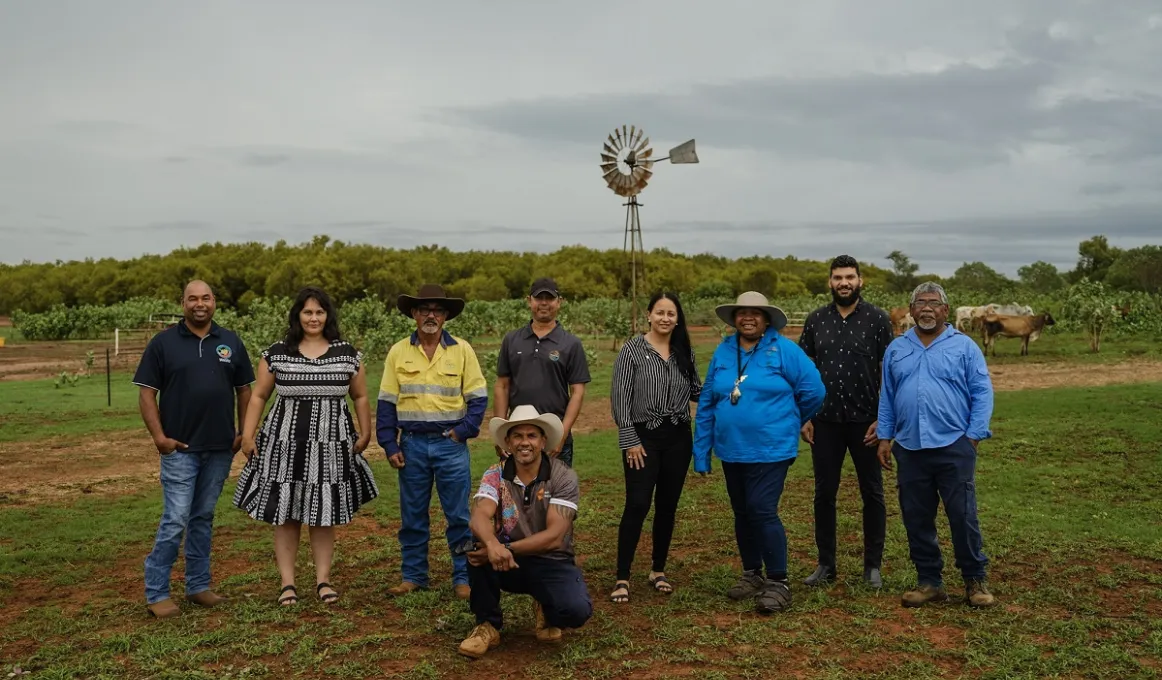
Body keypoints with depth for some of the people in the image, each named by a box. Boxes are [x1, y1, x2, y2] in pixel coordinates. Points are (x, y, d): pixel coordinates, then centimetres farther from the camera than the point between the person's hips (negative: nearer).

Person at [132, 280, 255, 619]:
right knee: (175, 520, -5)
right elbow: (147, 393, -2)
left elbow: (243, 390, 12)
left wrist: (243, 432, 4)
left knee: (204, 518, 13)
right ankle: (156, 592, 6)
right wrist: (159, 436, -11)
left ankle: (199, 585, 22)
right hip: (180, 448, -3)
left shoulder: (231, 342, 8)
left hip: (220, 449, 3)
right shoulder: (163, 343, -1)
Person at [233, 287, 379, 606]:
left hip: (330, 448, 1)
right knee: (286, 516, 3)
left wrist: (365, 433, 4)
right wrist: (248, 434, -1)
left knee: (323, 516, 7)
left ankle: (323, 580, 18)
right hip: (285, 446, 0)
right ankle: (287, 583, 13)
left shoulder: (347, 354, 4)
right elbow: (258, 396, 6)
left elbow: (360, 397, 11)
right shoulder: (276, 353, 2)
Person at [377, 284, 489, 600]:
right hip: (412, 444, 2)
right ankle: (413, 575, 23)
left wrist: (463, 431, -10)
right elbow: (386, 402, 5)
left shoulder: (462, 350, 1)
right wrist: (390, 445, 0)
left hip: (451, 443, -1)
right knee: (412, 515, 10)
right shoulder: (398, 352, 4)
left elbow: (478, 396, 2)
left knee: (458, 514, 3)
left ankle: (463, 577, 13)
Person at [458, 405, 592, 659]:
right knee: (477, 547, -30)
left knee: (576, 610, -30)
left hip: (552, 562, -1)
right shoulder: (495, 475, -7)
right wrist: (494, 545, -47)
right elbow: (480, 517, -25)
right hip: (510, 563, 2)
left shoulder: (564, 477, -13)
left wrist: (506, 549, -32)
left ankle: (546, 610, 9)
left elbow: (554, 537, -22)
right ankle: (488, 624, -7)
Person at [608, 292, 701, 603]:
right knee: (637, 505, -8)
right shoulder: (633, 349, -5)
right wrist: (630, 440, -11)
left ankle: (658, 571, 23)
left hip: (678, 438, 4)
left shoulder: (685, 352, 7)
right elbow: (620, 397, -8)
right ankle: (622, 578, 1)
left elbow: (696, 391, 14)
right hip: (643, 437, -4)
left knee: (668, 506, 10)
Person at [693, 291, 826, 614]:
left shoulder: (783, 350, -8)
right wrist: (701, 449, 6)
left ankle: (778, 582, 2)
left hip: (770, 450, -5)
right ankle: (751, 574, 29)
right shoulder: (723, 351, 5)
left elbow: (813, 390, -7)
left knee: (763, 512, -10)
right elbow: (707, 403, 8)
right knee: (742, 513, 14)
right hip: (731, 450, 5)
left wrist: (786, 423, 6)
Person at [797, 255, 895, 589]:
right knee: (824, 493, 8)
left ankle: (873, 565, 20)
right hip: (825, 422, 2)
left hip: (865, 422, -2)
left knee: (872, 494, 7)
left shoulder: (877, 319, -3)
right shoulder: (816, 320, 5)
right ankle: (826, 564, 20)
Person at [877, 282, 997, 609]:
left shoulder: (964, 346, 1)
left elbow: (982, 393, 0)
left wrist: (974, 435, -7)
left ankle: (975, 581, 15)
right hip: (910, 448, 4)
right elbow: (886, 397, 13)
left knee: (963, 517, 0)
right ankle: (929, 581, 19)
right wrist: (884, 437, 8)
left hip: (953, 447, -3)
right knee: (917, 519, 8)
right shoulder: (896, 349, 11)